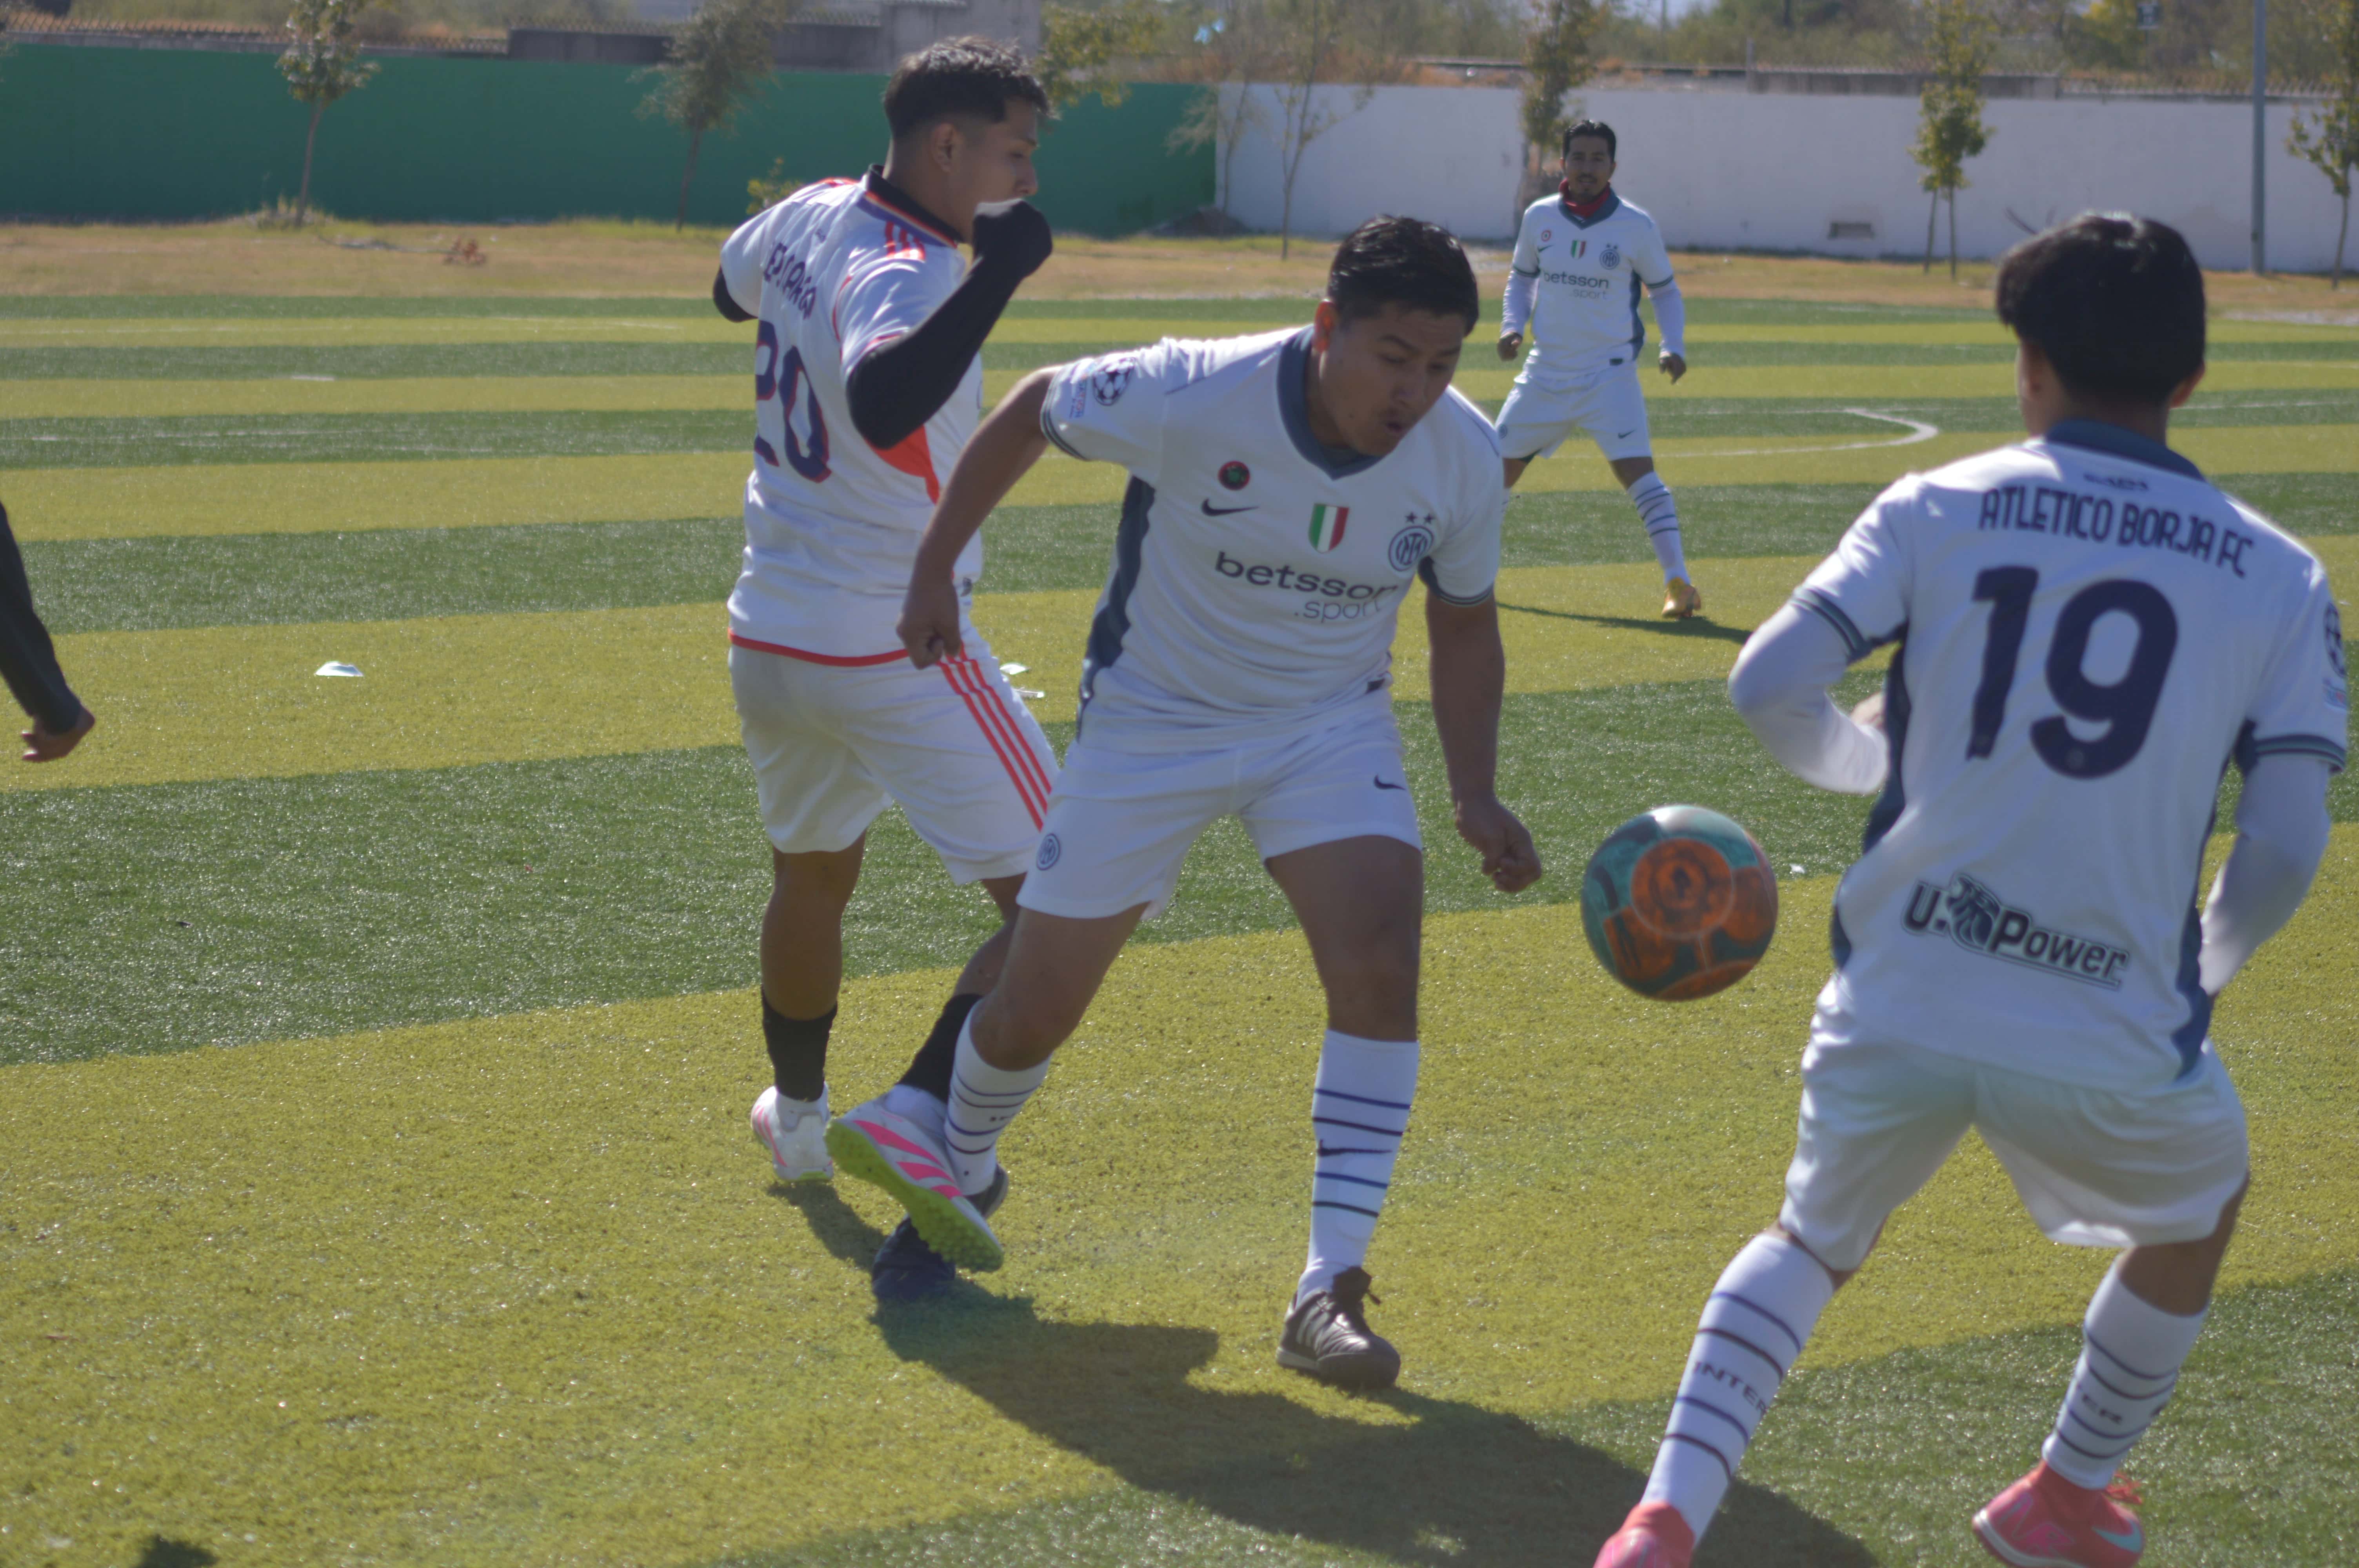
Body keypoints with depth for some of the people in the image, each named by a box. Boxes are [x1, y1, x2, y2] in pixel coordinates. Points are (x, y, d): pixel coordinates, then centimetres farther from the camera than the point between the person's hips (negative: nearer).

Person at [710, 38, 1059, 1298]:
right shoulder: (901, 276, -22)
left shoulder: (807, 219, 4)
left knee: (812, 871, 31)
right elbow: (884, 407, -44)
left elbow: (729, 288, 29)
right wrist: (997, 272, -43)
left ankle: (796, 1118, 50)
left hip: (766, 640, 9)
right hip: (898, 657, -9)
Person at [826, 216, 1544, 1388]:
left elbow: (1463, 626, 1)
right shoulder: (1193, 397, -28)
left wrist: (1475, 795, -10)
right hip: (1151, 721, -2)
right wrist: (934, 571, -6)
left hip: (1330, 728, 2)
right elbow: (1030, 412, -8)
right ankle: (955, 1173, 40)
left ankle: (1330, 1287, -16)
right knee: (1036, 1012, 4)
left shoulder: (1463, 455, -17)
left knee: (1380, 963, -23)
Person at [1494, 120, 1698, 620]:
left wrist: (1673, 347, -11)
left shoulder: (1636, 228, -7)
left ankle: (1678, 583, -20)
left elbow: (1665, 291, 5)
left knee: (1636, 470, -19)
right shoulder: (1539, 218, 0)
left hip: (1609, 376, -4)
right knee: (1500, 469, 11)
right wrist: (1513, 325, -2)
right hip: (1545, 372, 4)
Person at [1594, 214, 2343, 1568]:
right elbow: (2287, 851, -3)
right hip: (2116, 1033, -1)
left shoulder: (1939, 509, 0)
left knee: (1813, 1241, 28)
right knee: (2198, 1213, 33)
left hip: (1898, 1004, 1)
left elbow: (1770, 684, -9)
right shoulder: (2279, 577, 1)